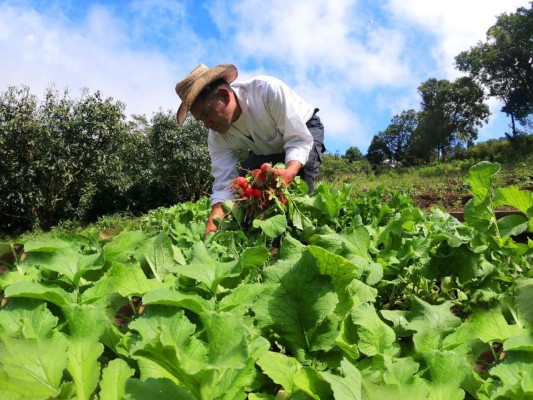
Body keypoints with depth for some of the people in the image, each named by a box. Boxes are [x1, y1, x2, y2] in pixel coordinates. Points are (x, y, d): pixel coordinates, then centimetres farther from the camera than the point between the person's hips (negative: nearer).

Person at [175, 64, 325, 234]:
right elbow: (224, 184, -26)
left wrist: (288, 173, -58)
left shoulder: (268, 90, -39)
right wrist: (211, 228, -40)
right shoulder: (217, 137, -22)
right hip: (266, 149, 5)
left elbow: (300, 140, -37)